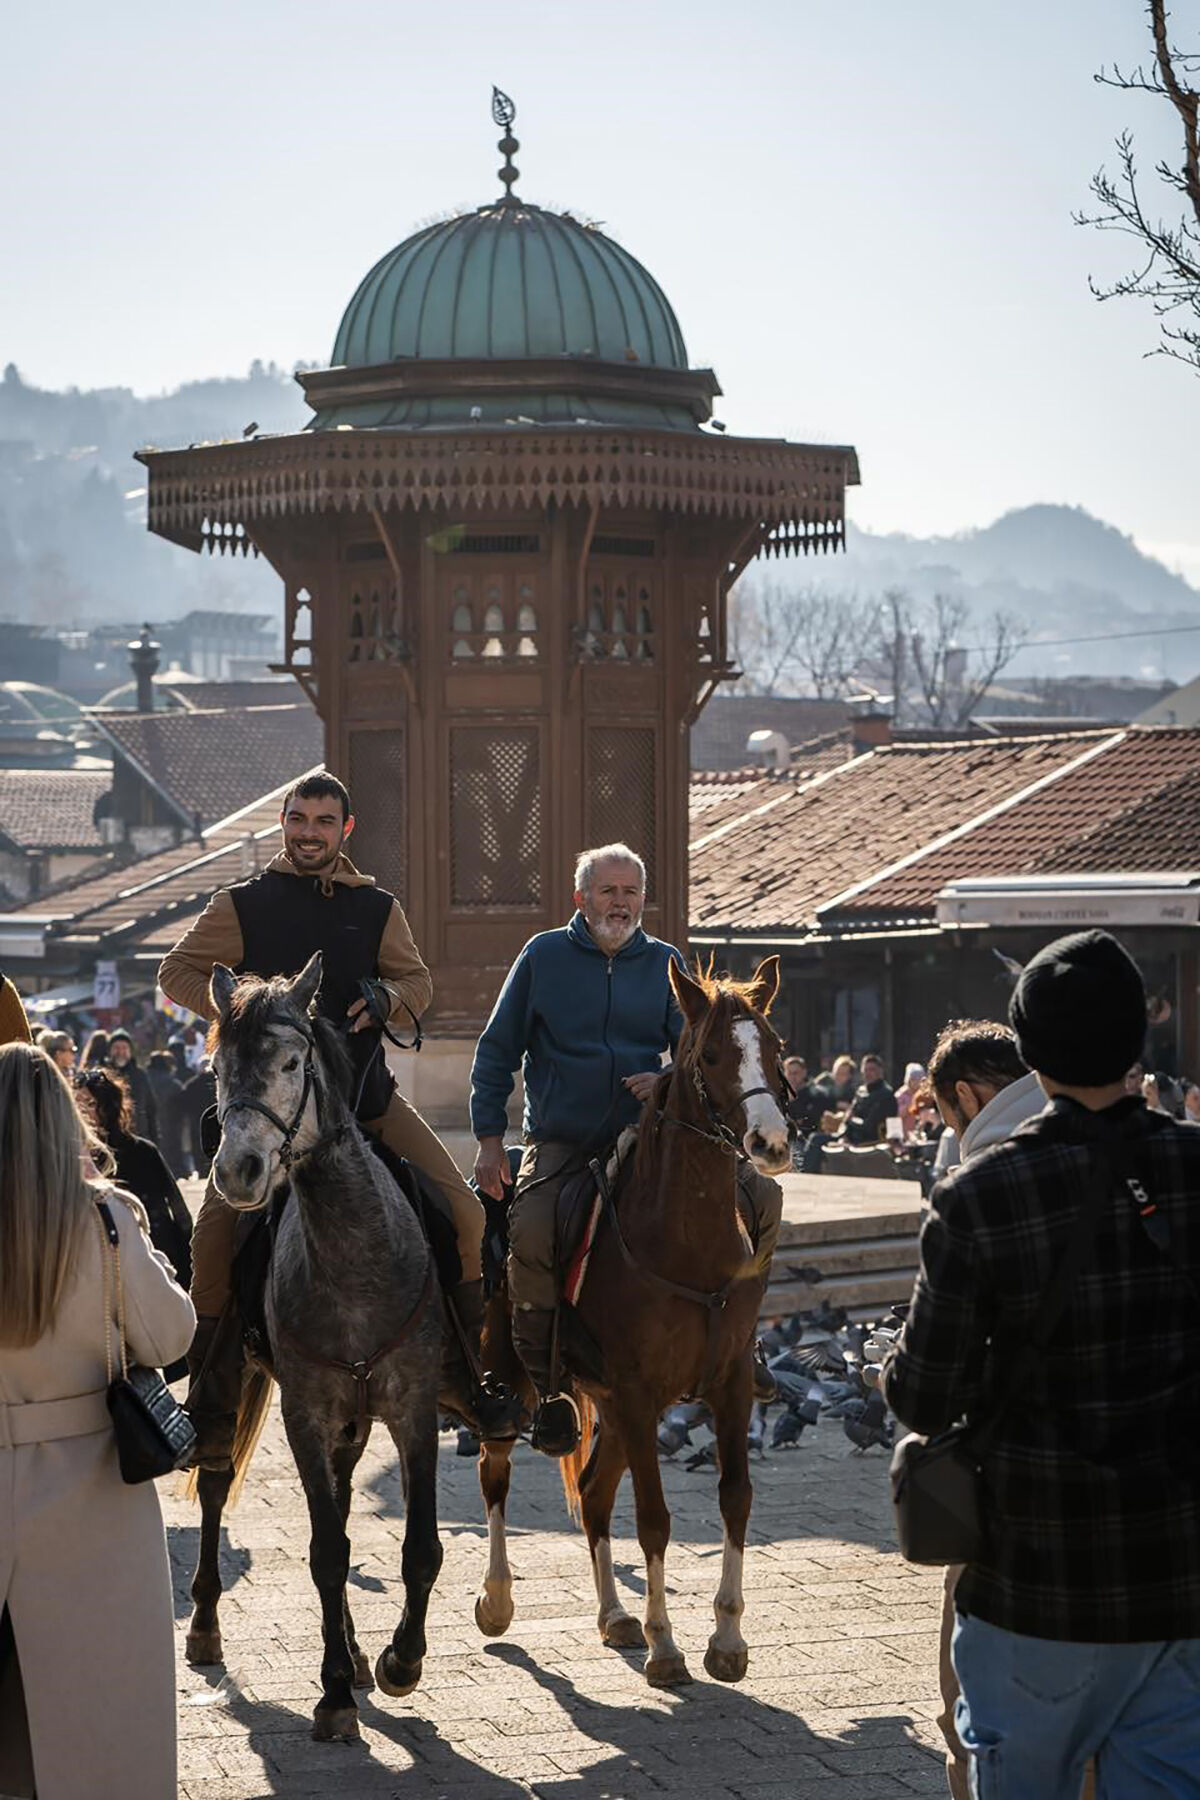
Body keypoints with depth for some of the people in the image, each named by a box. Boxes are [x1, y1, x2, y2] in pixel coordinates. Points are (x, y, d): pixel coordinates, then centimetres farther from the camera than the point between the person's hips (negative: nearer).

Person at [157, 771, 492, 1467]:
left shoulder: (378, 907, 11)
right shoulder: (243, 904, 5)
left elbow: (418, 981, 14)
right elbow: (178, 971, 8)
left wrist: (386, 998, -9)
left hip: (367, 1092, 2)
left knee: (464, 1212, -10)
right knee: (216, 1233, -19)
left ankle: (467, 1364, 8)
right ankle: (213, 1403, -5)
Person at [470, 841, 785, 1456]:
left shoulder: (665, 964, 9)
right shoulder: (544, 956, 4)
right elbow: (497, 1053, 8)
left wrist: (667, 1081, -11)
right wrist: (489, 1137, -1)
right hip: (560, 1144, -2)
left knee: (761, 1194, -17)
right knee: (531, 1233, -33)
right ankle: (544, 1383, -16)